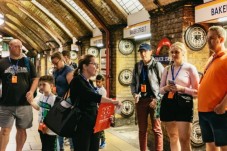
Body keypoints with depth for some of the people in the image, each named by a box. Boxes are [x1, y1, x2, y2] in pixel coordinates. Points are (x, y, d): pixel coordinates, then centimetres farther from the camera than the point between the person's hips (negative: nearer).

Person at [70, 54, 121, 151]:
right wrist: (113, 101, -24)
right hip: (82, 125, -8)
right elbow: (92, 96, -26)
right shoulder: (77, 81, -12)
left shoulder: (90, 82, 16)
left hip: (93, 124, 8)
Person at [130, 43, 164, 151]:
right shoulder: (137, 66, 10)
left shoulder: (157, 65, -3)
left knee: (156, 129, 0)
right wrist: (134, 94, -2)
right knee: (142, 129, 11)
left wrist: (157, 99, -11)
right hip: (141, 100, 4)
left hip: (153, 100, -4)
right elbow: (133, 83, 17)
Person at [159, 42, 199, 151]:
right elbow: (160, 89, 17)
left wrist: (181, 88, -16)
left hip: (183, 103, -5)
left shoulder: (190, 68, -1)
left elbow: (197, 91, -2)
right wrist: (166, 88, -6)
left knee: (184, 139, -8)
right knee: (173, 136, 11)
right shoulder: (167, 69, 12)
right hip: (168, 103, 5)